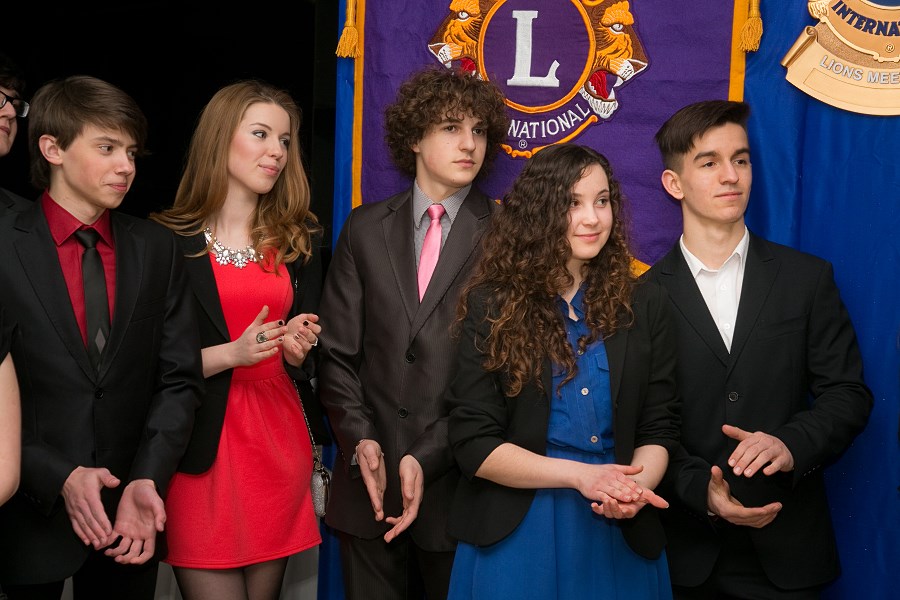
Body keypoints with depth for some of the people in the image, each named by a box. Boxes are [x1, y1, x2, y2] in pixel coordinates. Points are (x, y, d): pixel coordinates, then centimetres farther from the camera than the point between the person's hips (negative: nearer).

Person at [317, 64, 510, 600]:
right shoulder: (366, 229, 6)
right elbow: (337, 352, 5)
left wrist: (427, 457, -15)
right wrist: (360, 441, -8)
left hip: (456, 483, -2)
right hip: (369, 482, 3)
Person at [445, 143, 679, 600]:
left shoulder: (644, 305, 2)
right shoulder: (492, 306, -5)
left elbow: (658, 428, 4)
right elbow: (473, 443, -8)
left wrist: (636, 487, -17)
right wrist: (579, 475, -17)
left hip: (619, 535, 2)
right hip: (513, 536, -2)